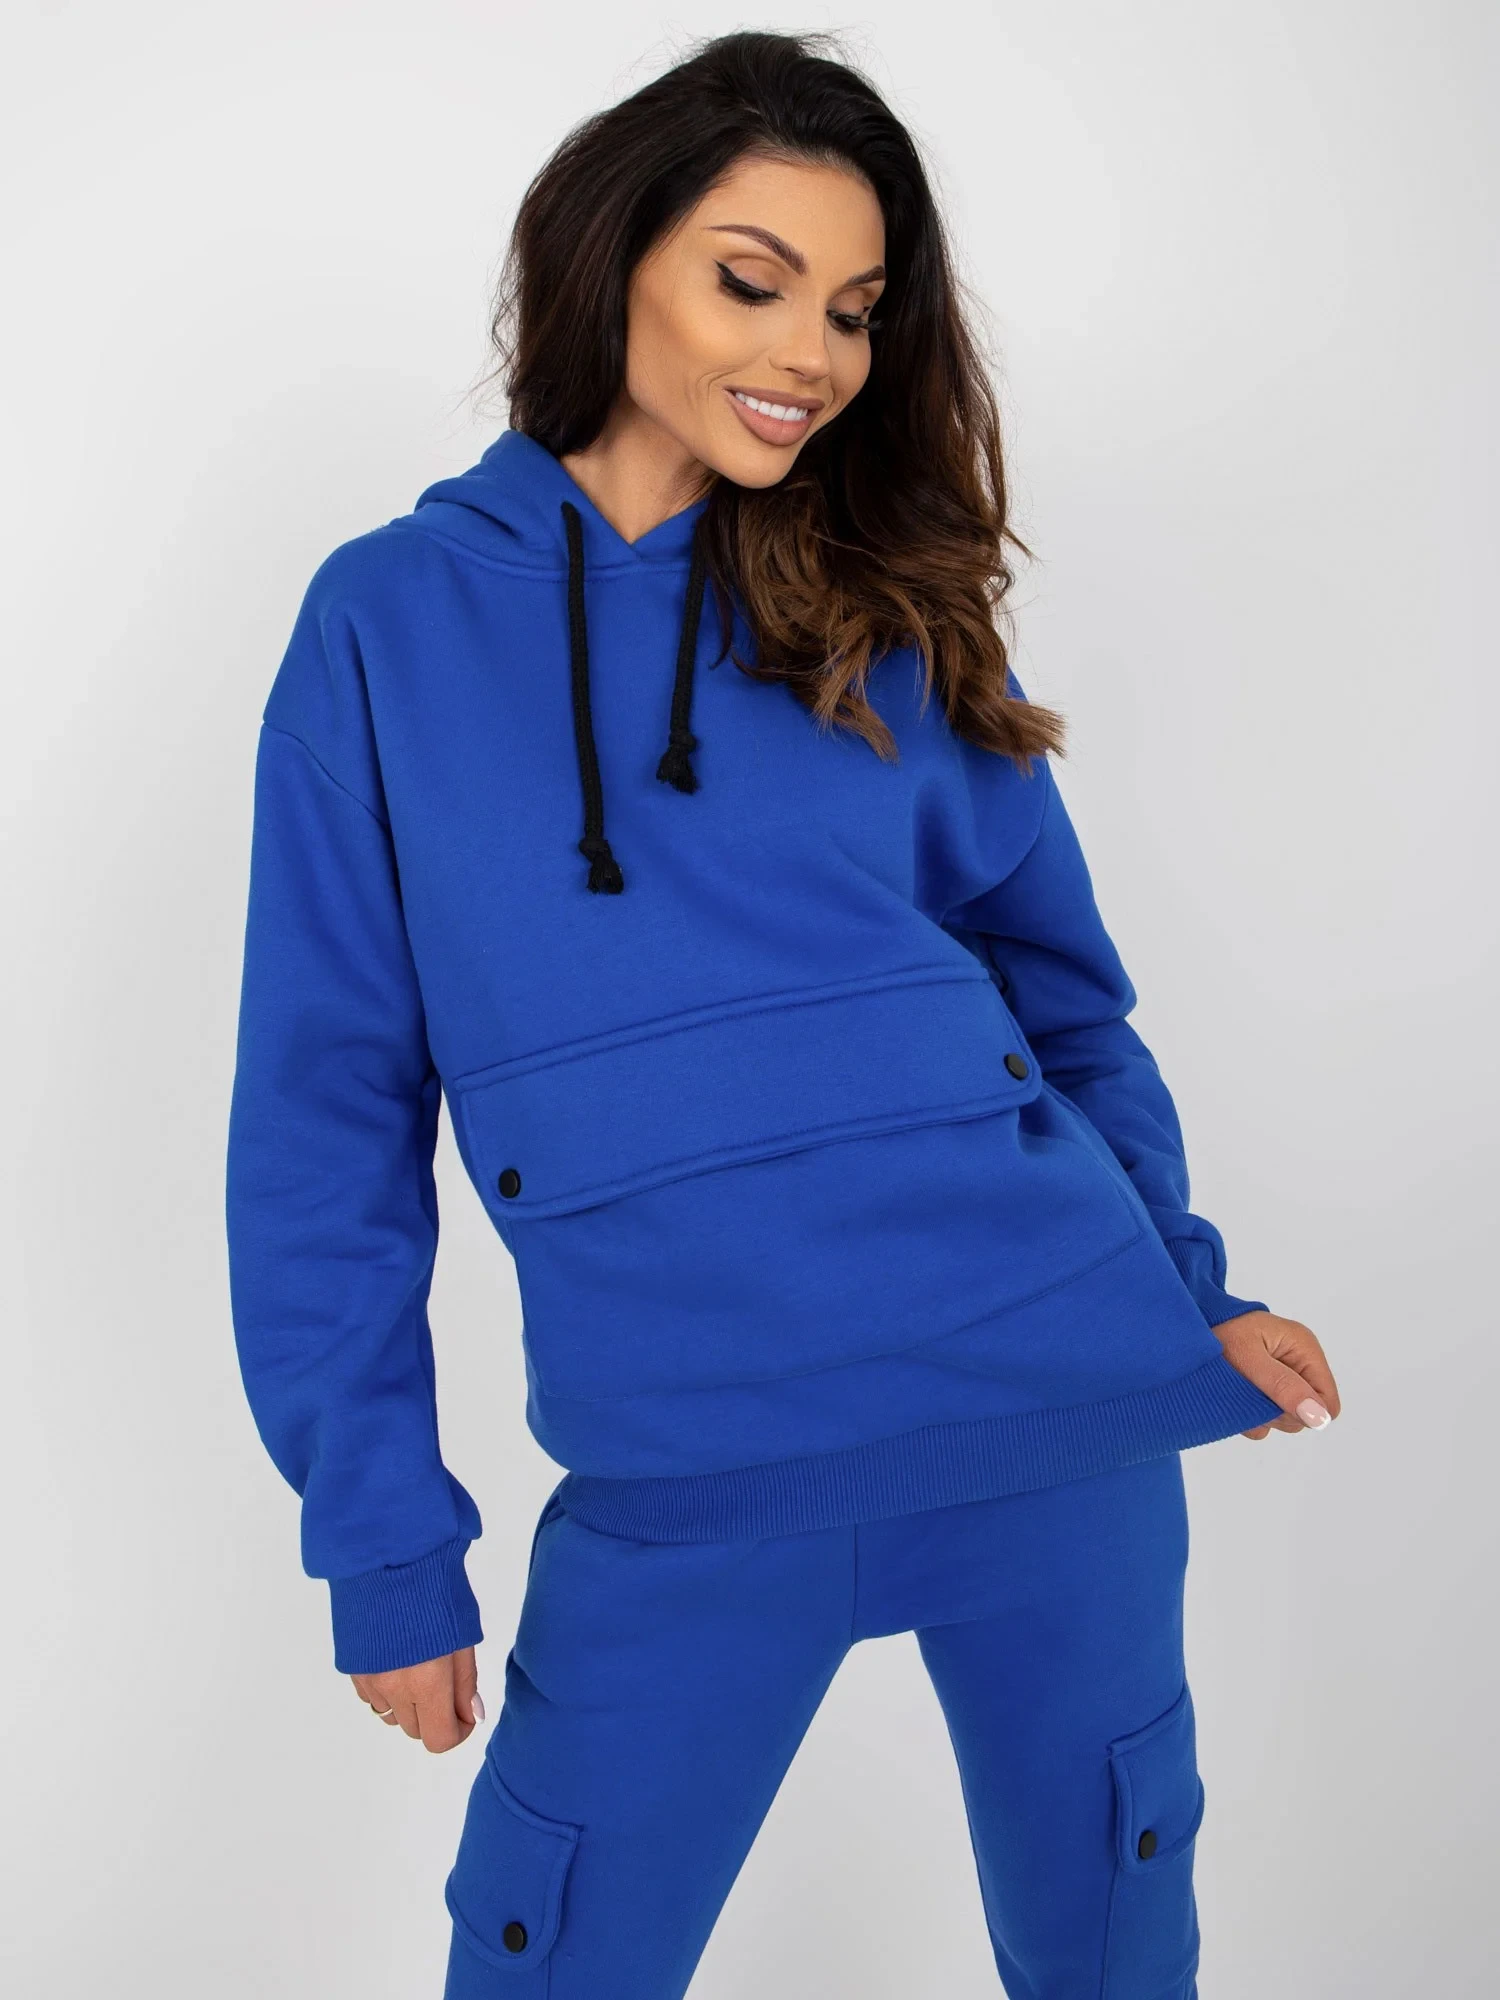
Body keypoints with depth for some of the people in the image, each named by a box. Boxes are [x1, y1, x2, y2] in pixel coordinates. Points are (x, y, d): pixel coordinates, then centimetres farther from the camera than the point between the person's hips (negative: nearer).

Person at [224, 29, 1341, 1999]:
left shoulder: (895, 607, 7)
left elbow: (1059, 983, 13)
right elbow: (329, 1110, 1)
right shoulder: (391, 621, 2)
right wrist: (382, 1535, -1)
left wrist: (1182, 1291, 2)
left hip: (1062, 1402, 2)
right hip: (684, 1483, -1)